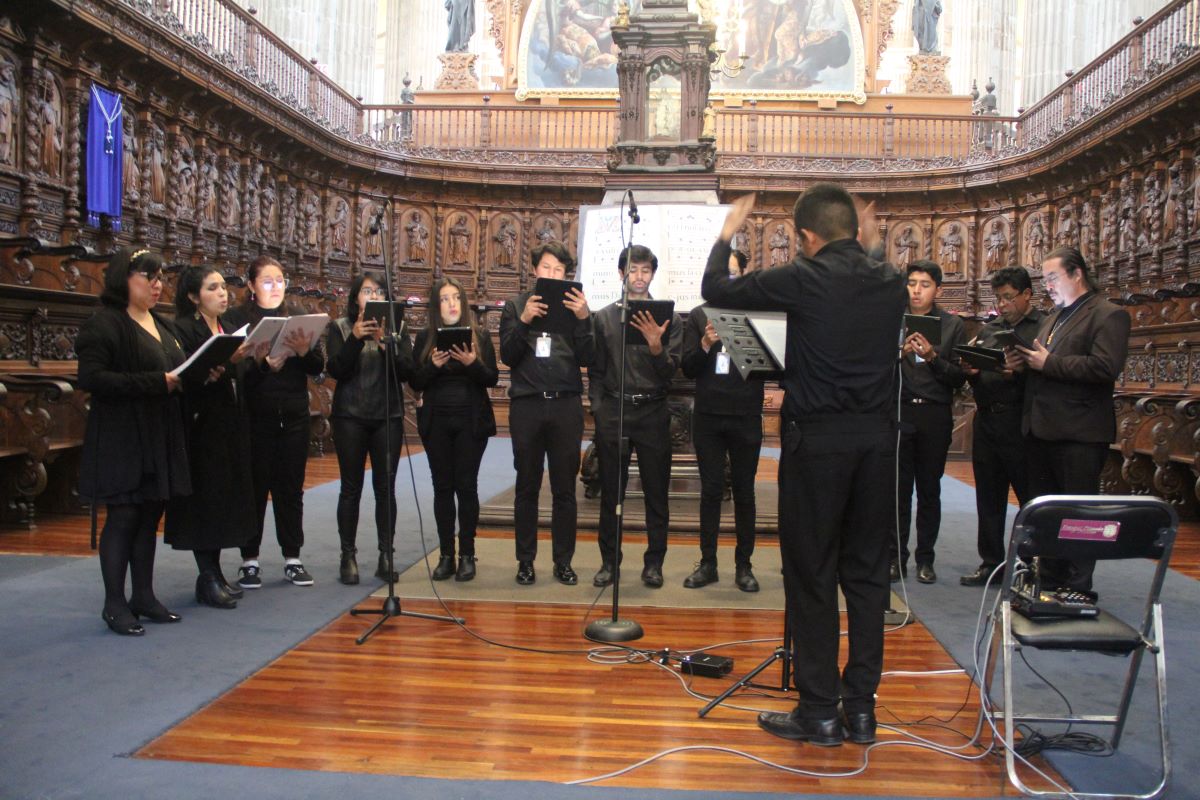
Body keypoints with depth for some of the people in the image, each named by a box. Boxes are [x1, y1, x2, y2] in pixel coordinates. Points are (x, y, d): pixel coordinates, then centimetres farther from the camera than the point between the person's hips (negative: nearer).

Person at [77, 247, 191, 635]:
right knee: (123, 518, -2)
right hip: (122, 440, -8)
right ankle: (114, 605, 8)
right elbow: (91, 378, -19)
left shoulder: (163, 326, 16)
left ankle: (143, 596, 21)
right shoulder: (104, 325, -9)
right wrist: (158, 382, -23)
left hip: (161, 438, 8)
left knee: (150, 516, 11)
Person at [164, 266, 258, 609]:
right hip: (202, 426, -8)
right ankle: (207, 580, 7)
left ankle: (215, 575, 20)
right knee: (205, 499, -3)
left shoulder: (228, 329, 15)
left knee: (225, 499, 10)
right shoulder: (184, 329, -7)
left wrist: (244, 359, -3)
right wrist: (225, 362, -27)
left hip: (230, 427, 8)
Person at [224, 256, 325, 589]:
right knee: (255, 488, 3)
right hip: (255, 416, -3)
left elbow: (319, 365, 3)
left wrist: (304, 351, -18)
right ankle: (250, 560, 13)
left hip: (294, 417, 3)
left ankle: (292, 558, 17)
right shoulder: (238, 318, 2)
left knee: (291, 488, 8)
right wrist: (262, 362, -25)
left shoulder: (298, 317, 11)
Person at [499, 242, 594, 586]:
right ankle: (525, 560, 16)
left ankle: (563, 561, 15)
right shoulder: (516, 306, 7)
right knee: (527, 487, 7)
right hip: (527, 405, 0)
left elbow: (586, 358, -1)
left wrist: (583, 319, -15)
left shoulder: (575, 305, 7)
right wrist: (524, 322, -16)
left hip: (566, 405, 0)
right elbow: (507, 355, -1)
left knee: (564, 489, 5)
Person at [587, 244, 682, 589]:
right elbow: (595, 369, 8)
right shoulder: (604, 316, 7)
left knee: (656, 491, 5)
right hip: (612, 410, 1)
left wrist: (656, 347, -20)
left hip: (653, 412, 0)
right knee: (610, 491, 6)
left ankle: (654, 562, 16)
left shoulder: (667, 317, 4)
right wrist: (598, 407, 0)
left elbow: (671, 370, -2)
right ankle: (609, 560, 17)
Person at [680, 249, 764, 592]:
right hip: (708, 417, 1)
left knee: (744, 491, 8)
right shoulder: (699, 315, 6)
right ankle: (707, 564, 17)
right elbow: (688, 368, 0)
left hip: (746, 418, -1)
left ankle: (744, 565, 18)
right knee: (711, 490, 8)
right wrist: (705, 343, -18)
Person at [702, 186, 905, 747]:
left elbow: (715, 289, -3)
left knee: (811, 574, 4)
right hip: (877, 436, 5)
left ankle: (819, 712, 11)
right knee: (867, 572, 11)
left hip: (819, 437, -5)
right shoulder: (891, 283, 7)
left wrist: (727, 233, 13)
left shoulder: (805, 279, -10)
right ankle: (861, 708, 20)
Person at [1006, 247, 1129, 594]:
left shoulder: (1108, 315, -7)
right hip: (1040, 431, 8)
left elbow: (1106, 368, -21)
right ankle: (1049, 582, 24)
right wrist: (1024, 360, 2)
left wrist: (1048, 363, -17)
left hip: (1079, 435, -8)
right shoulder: (1054, 317, 20)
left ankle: (1077, 588, 10)